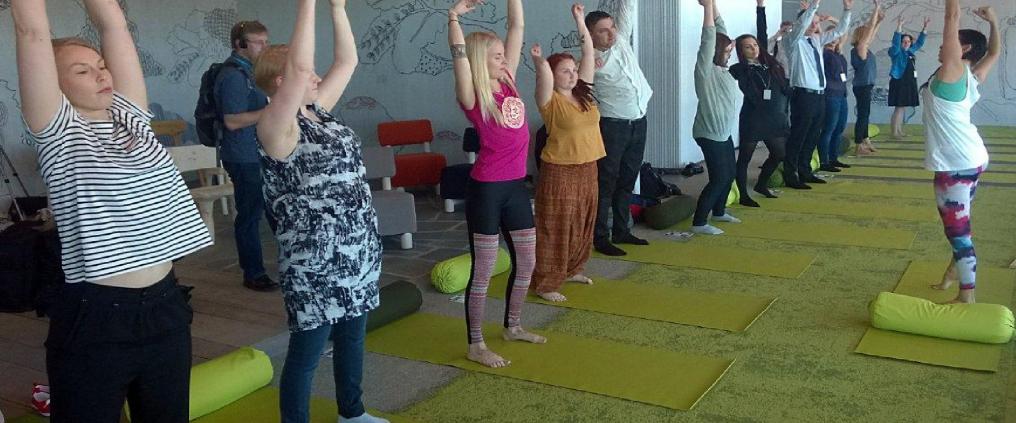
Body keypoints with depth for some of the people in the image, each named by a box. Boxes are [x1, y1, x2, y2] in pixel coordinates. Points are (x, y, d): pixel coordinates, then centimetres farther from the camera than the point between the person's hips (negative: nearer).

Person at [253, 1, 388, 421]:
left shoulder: (317, 111, 9)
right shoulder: (276, 127, -14)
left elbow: (347, 60, 14)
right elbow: (299, 67, -28)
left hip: (358, 252, 9)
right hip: (315, 262, -9)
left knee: (352, 336, 21)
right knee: (307, 351, 4)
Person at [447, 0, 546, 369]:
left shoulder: (508, 83, 8)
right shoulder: (473, 96, -9)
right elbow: (460, 54, -26)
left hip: (516, 186, 8)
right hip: (486, 190, -8)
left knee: (527, 261, 17)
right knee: (483, 270, 1)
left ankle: (512, 327, 36)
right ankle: (475, 345, 14)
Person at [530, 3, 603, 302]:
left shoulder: (584, 94, 7)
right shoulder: (550, 100, -9)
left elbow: (589, 54, 7)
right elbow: (544, 77, -31)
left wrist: (581, 22, 5)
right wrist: (539, 62, -50)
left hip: (587, 169, 7)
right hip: (559, 172, -7)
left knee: (582, 224, 17)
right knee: (555, 228, -2)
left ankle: (572, 270, 34)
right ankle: (545, 283, 6)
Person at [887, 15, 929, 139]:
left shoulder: (911, 51, 14)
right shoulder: (896, 52, -7)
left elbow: (920, 42, 25)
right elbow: (895, 42, -25)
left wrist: (925, 27, 20)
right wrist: (899, 26, -35)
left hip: (909, 83, 8)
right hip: (899, 83, -8)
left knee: (903, 108, 10)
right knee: (899, 108, -8)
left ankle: (900, 130, 17)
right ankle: (894, 132, -4)